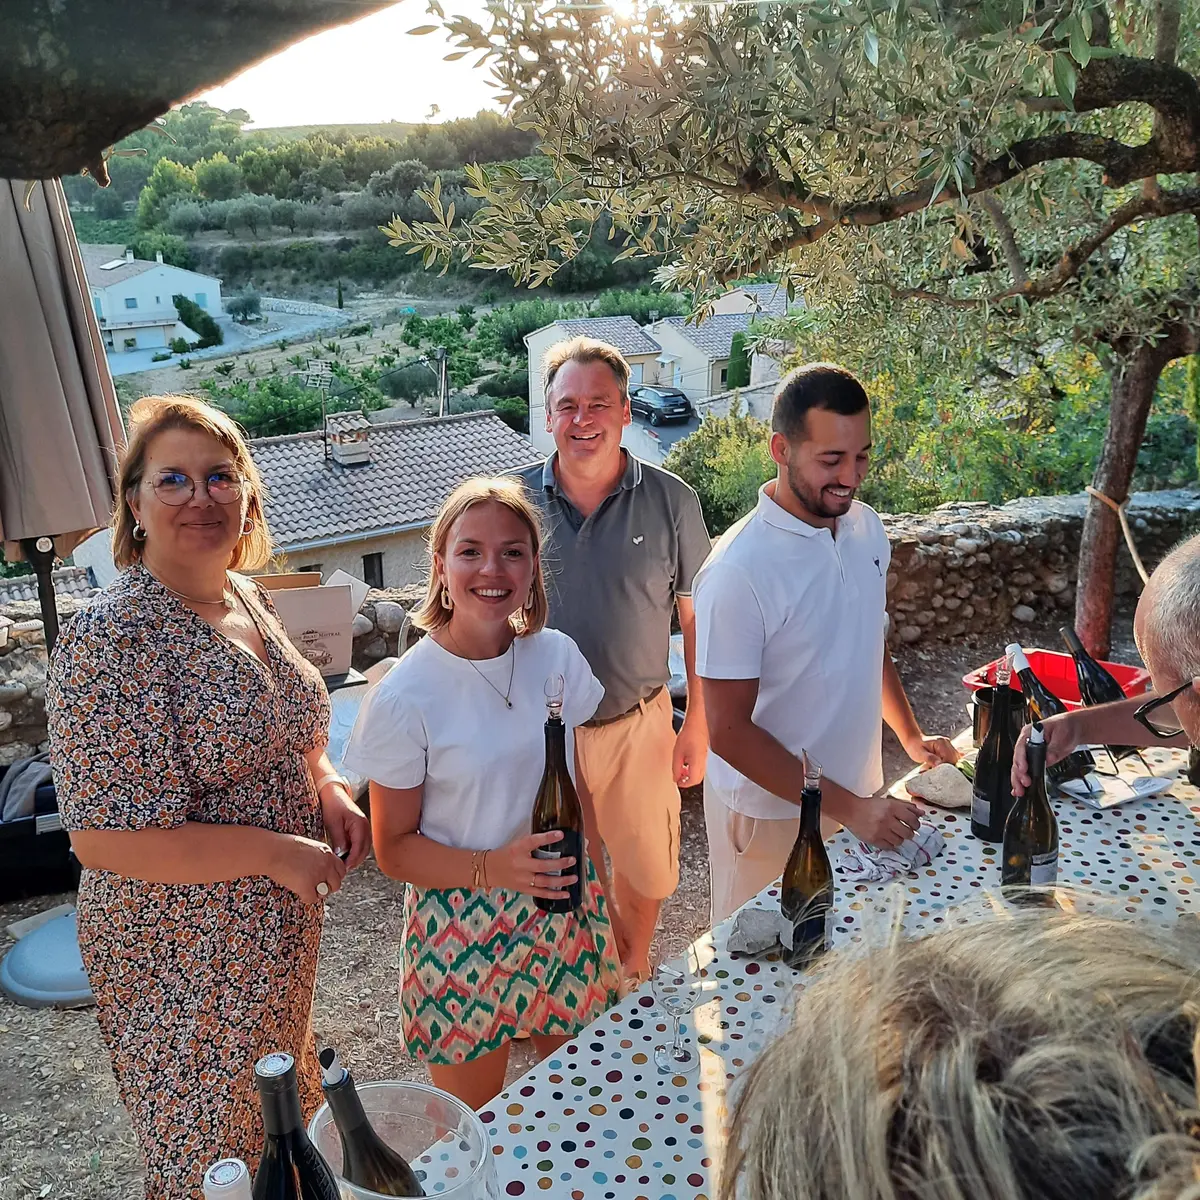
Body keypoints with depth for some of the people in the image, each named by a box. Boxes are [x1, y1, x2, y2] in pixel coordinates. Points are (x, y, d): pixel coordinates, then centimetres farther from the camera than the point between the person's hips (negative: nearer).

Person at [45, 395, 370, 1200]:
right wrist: (277, 852, -24)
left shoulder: (249, 599, 1)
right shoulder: (113, 640, -25)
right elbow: (102, 838, -27)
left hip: (280, 934, 8)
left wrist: (329, 790, -4)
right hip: (187, 953, -7)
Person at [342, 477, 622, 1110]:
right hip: (461, 928, -3)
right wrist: (492, 868, -25)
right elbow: (394, 847, -11)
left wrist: (599, 889, 10)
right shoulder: (405, 696, -18)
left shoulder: (557, 655, -6)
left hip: (563, 911, 4)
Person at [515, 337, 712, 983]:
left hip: (638, 724, 0)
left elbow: (697, 616, -1)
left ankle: (636, 964, 49)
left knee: (643, 866, 19)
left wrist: (698, 722, -3)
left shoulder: (670, 501, -8)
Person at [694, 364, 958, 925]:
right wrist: (848, 808, -23)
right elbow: (729, 732, -23)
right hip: (772, 813, -6)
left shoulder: (867, 528, -2)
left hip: (857, 794, 6)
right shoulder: (737, 571, -26)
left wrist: (910, 736, 8)